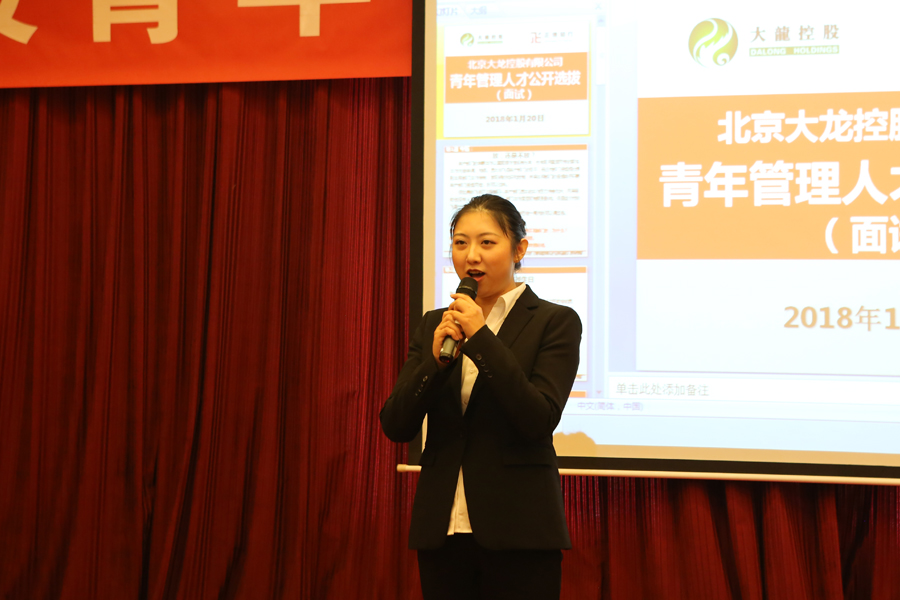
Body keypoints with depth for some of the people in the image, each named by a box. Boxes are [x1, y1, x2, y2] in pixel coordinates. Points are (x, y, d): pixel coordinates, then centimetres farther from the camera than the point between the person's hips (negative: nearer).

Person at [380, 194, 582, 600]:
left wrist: (481, 339, -16)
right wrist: (435, 359, -12)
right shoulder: (434, 325, 11)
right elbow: (396, 427, 4)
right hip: (441, 528, 4)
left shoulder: (554, 322, -2)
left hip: (517, 531, -4)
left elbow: (539, 421, -13)